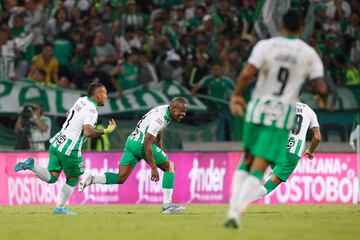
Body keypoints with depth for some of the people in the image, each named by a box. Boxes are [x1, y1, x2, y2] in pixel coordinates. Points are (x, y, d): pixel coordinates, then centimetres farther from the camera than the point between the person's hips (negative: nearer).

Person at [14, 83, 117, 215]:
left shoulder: (81, 100, 11)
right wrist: (106, 131, -16)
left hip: (56, 143, 7)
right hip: (69, 149, -7)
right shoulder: (91, 110, -14)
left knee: (51, 178, 8)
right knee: (73, 178, 13)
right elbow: (87, 132, -25)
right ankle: (60, 207, 17)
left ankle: (30, 165, -10)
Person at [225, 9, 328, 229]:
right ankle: (236, 211, -17)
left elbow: (247, 73, -14)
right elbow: (322, 89, -6)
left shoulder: (266, 45, -2)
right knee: (258, 169, -3)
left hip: (258, 109, 1)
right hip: (283, 115, -1)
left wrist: (236, 96, 1)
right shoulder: (309, 54, -1)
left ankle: (233, 207, 10)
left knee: (246, 162, 19)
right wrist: (325, 98, 18)